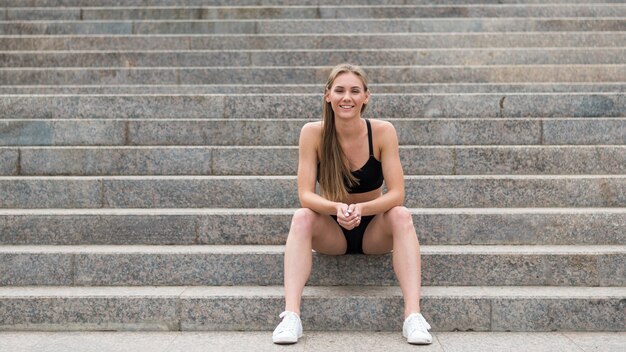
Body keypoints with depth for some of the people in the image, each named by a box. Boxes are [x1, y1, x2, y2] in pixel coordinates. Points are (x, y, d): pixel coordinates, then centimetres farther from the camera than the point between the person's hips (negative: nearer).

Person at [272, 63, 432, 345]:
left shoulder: (382, 132, -16)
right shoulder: (313, 133, -15)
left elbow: (397, 194, -19)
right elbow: (305, 195, -19)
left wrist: (361, 209, -37)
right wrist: (337, 208, -39)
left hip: (374, 230, 0)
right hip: (331, 232, 0)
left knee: (401, 216, -29)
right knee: (302, 218, -28)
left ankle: (413, 315, -36)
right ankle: (291, 315, -37)